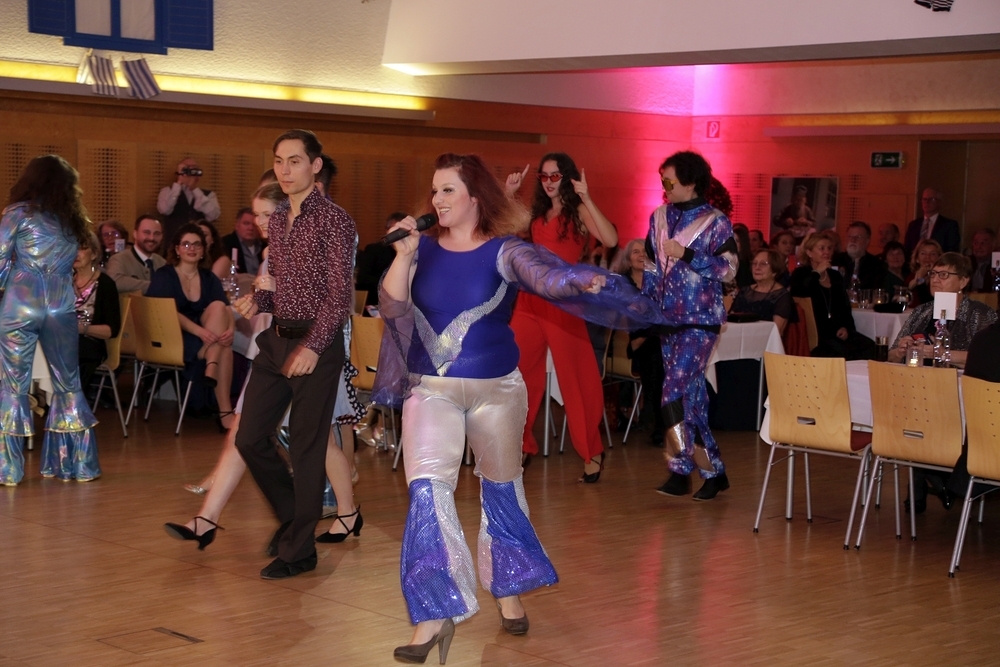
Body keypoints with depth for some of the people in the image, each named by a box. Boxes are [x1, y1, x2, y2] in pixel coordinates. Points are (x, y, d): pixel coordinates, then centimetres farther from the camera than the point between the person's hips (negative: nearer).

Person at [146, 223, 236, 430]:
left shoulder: (209, 278, 14)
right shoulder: (164, 276, 1)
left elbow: (227, 309, -2)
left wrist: (230, 328, -26)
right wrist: (199, 331, -30)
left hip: (206, 339, 4)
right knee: (221, 327, -27)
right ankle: (225, 410, -28)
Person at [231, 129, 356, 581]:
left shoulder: (333, 220, -10)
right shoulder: (277, 219, 14)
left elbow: (340, 293, -15)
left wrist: (312, 346, -23)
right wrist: (257, 301, 0)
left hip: (316, 344, -8)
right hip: (277, 339, 8)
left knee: (305, 449, -1)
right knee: (249, 438, 8)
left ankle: (298, 551, 9)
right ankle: (293, 517, 28)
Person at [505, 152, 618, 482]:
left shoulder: (578, 212, -4)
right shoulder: (536, 213, 14)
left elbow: (611, 240, -20)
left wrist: (587, 199, -24)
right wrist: (508, 194, 7)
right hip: (530, 301, 6)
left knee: (575, 379, 0)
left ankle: (592, 452, 12)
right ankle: (520, 446, 14)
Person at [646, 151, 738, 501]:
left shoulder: (716, 222, -6)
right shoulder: (660, 217, 10)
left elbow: (729, 269, -12)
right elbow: (652, 268, 15)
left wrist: (686, 255, -17)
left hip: (700, 319, -6)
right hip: (668, 317, 6)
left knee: (675, 389, -15)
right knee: (691, 392, 7)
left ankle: (681, 467, -5)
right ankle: (713, 469, 14)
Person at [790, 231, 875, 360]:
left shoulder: (835, 275, 22)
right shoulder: (801, 274, 6)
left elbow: (845, 306, 22)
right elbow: (798, 295, -17)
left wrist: (845, 327, 3)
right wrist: (816, 274, -10)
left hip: (838, 332, 6)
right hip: (814, 333, -6)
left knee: (869, 346, -23)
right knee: (844, 351, -34)